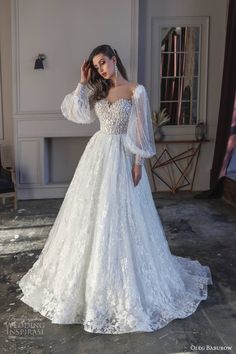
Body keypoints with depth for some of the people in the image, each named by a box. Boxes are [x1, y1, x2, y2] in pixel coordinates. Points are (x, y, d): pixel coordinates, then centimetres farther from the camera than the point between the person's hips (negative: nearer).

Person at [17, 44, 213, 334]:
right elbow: (75, 113, 6)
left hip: (121, 157, -6)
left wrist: (138, 162, -12)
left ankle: (123, 283, 17)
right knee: (92, 215, 10)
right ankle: (93, 275, 28)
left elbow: (141, 130, -8)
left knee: (120, 217, -1)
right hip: (97, 154, 6)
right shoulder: (98, 91, 12)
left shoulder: (136, 91, -5)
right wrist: (83, 82, 6)